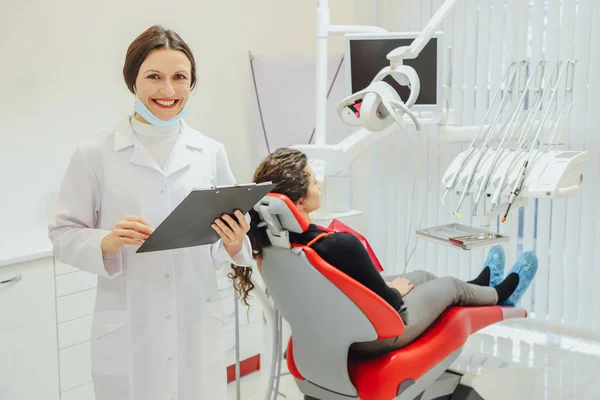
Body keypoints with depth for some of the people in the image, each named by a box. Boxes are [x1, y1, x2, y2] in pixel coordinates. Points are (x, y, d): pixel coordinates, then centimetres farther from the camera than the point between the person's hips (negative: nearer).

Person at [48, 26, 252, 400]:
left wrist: (235, 244, -13)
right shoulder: (94, 154, -5)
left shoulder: (211, 152, 2)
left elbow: (230, 235, 9)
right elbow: (64, 234, -1)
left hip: (199, 330, 2)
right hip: (126, 335, -2)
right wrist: (107, 242, -20)